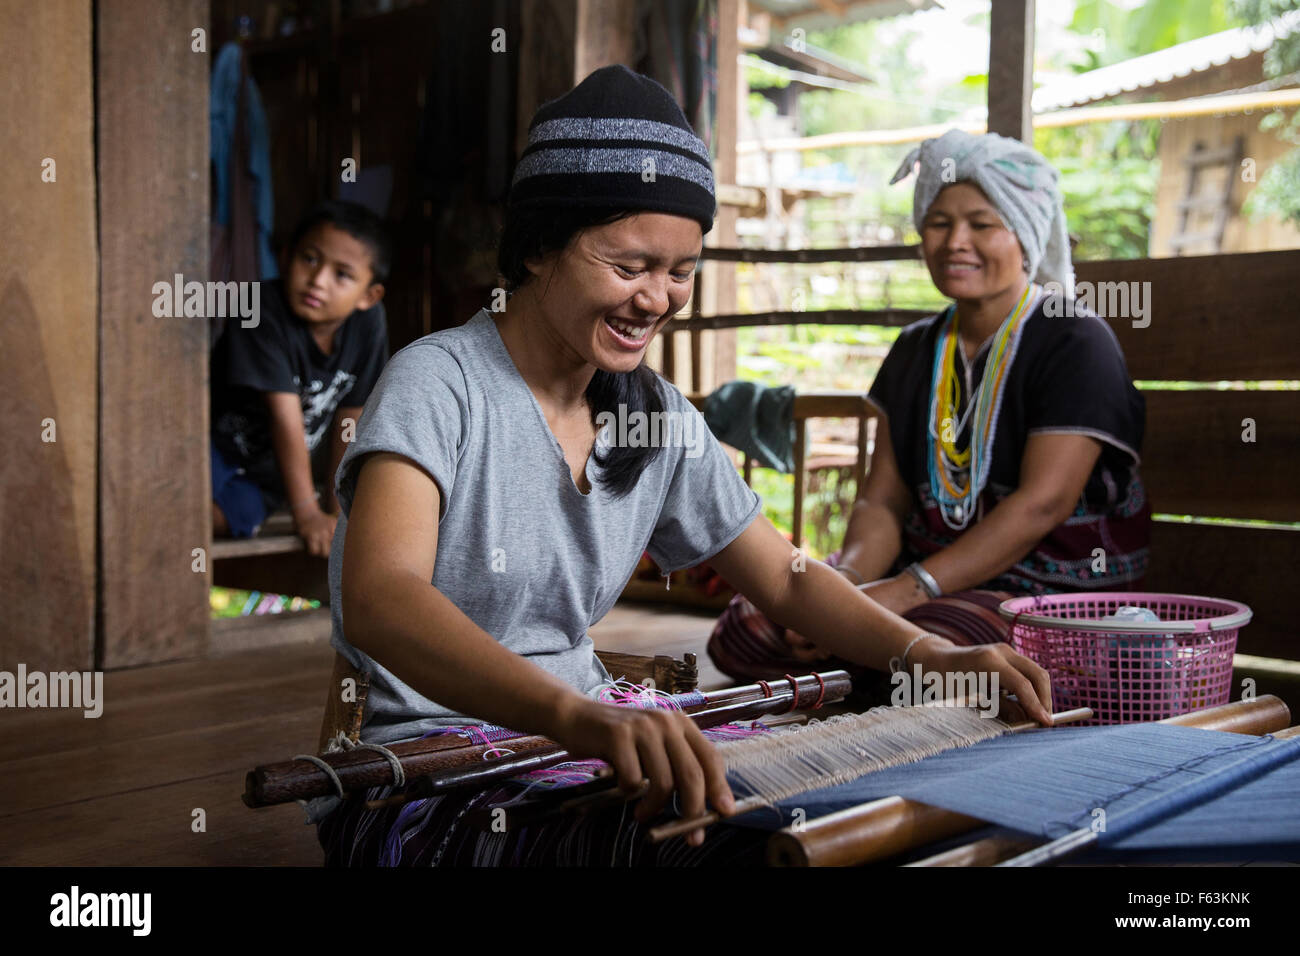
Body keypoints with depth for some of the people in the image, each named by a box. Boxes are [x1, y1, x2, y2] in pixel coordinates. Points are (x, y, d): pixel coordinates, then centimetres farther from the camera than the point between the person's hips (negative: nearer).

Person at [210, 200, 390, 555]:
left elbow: (349, 421, -2)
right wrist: (306, 512, -26)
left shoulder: (367, 323, -10)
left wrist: (336, 508, -2)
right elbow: (285, 414, -27)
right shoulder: (265, 311, -26)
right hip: (218, 449, -5)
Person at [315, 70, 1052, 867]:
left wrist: (932, 655, -8)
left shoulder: (659, 417, 6)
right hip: (423, 770, -7)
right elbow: (377, 600, -32)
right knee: (739, 841, -30)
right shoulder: (441, 383, -15)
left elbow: (787, 581, 11)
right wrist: (577, 715, -49)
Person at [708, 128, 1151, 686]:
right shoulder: (916, 350, 16)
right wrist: (847, 580, -13)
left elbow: (1040, 505, -17)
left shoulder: (1075, 343, -6)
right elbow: (882, 500, 10)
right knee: (746, 627, -16)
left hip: (1055, 593, -6)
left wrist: (908, 591, -24)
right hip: (934, 573, 6)